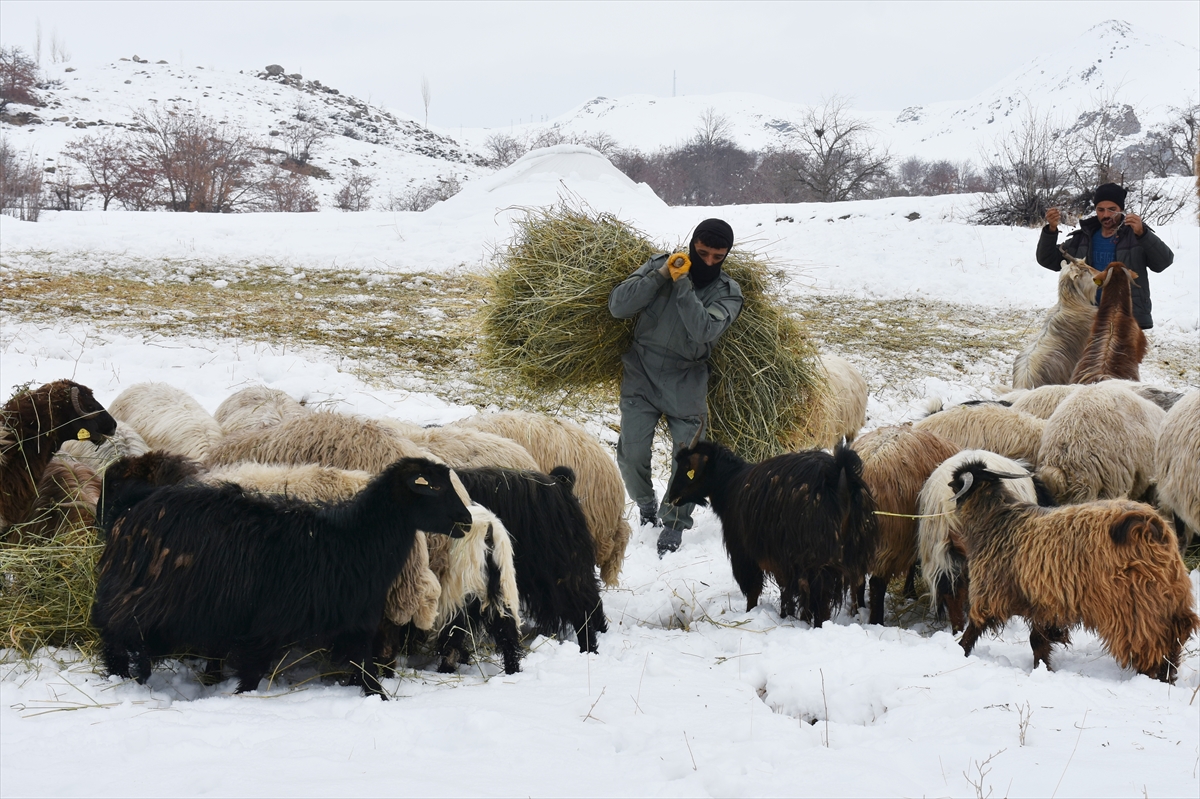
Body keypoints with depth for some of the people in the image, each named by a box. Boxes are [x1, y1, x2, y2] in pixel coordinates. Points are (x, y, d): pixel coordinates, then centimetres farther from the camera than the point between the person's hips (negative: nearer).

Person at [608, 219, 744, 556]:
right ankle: (647, 508, 21)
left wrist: (682, 284, -25)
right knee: (631, 455, -8)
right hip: (641, 376, 0)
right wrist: (660, 276, -20)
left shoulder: (727, 292, -5)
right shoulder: (659, 265, -2)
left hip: (686, 386, 0)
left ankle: (674, 522, 18)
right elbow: (618, 305, -12)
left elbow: (704, 330, -23)